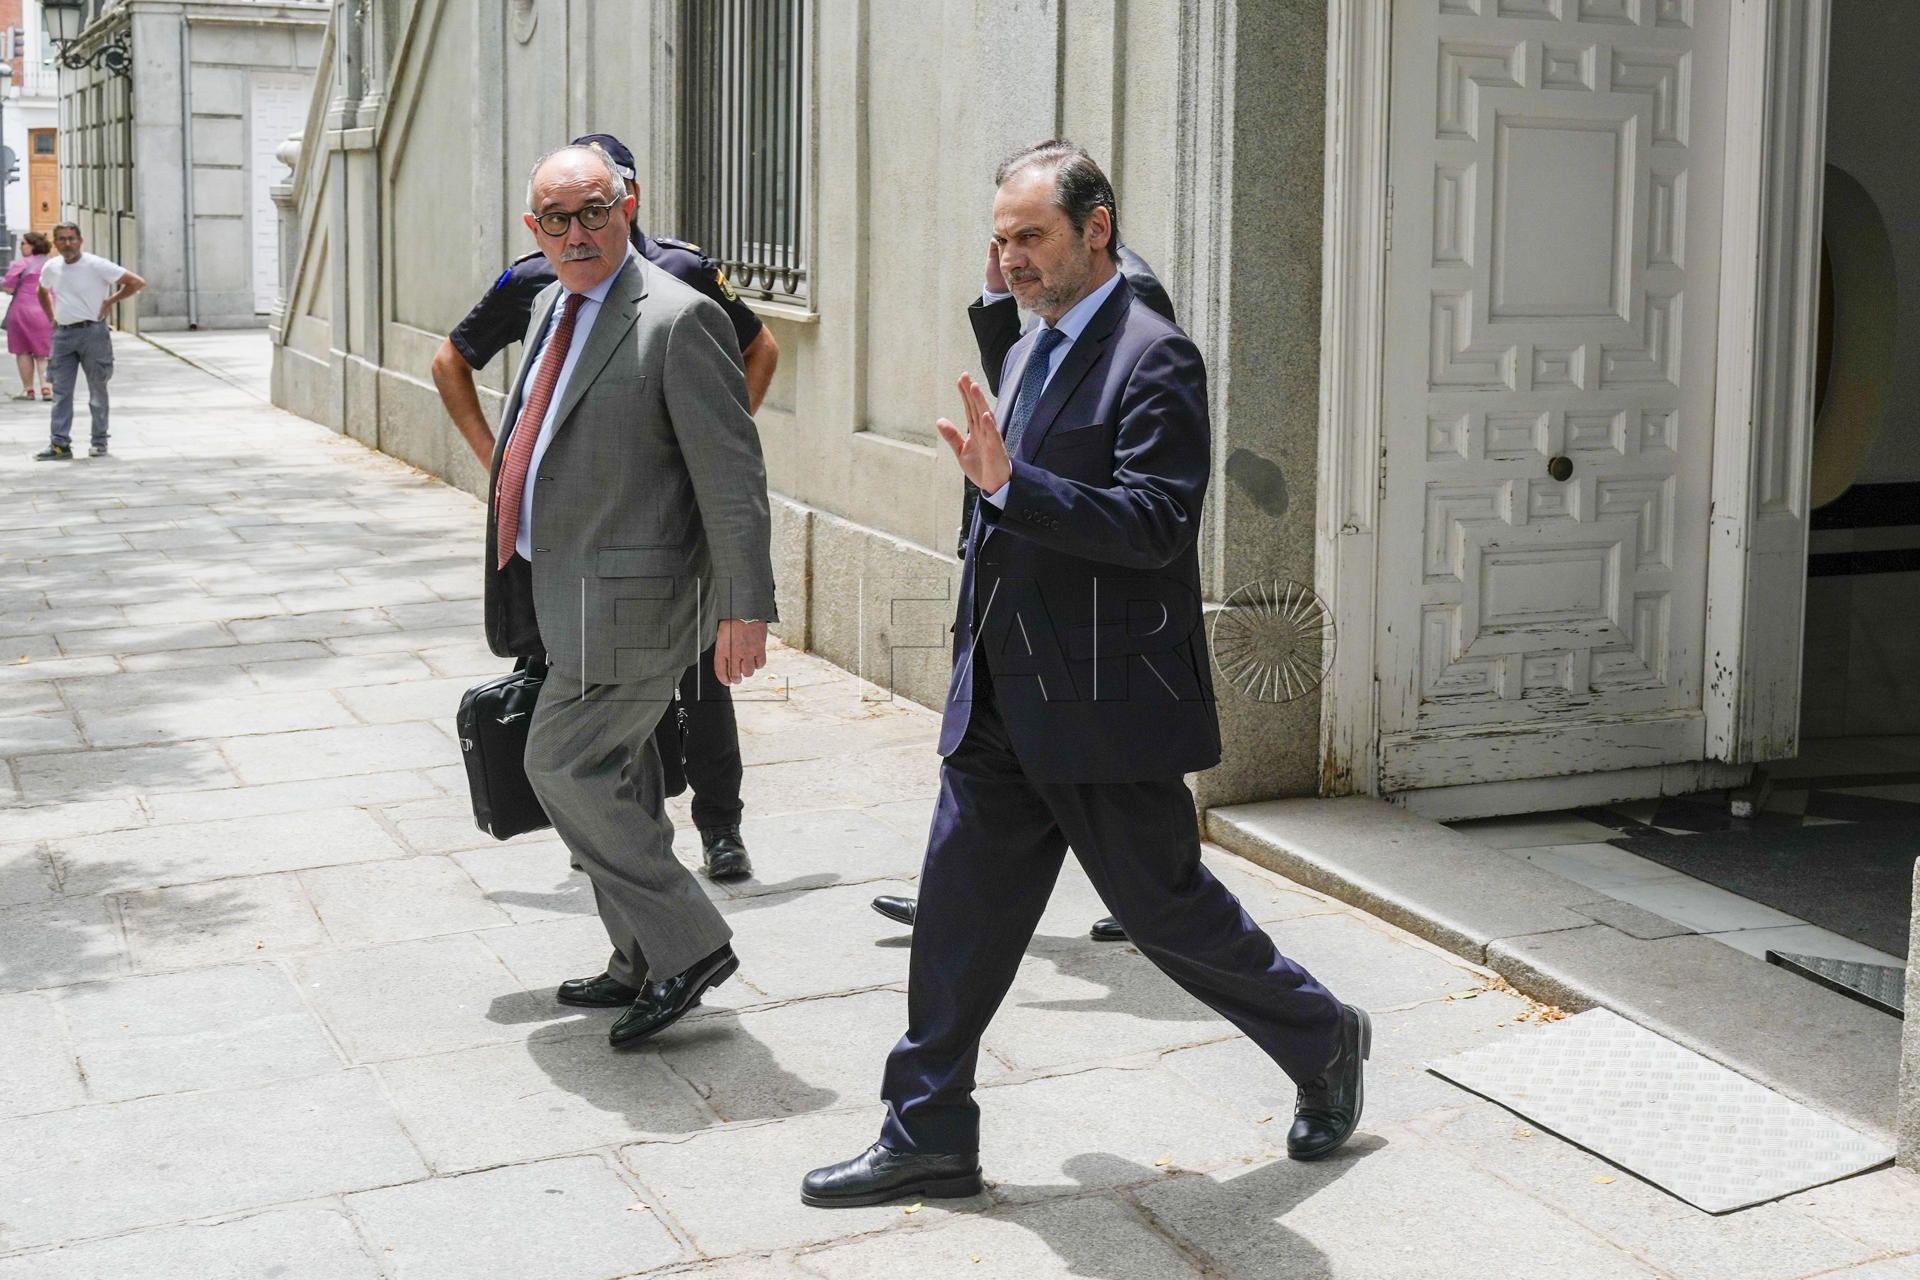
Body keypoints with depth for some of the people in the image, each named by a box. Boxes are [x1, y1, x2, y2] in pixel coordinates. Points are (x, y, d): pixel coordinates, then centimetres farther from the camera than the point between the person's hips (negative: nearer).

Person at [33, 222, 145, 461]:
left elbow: (137, 283, -12)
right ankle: (60, 445, -1)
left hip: (92, 332, -5)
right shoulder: (51, 268, 7)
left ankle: (100, 442, 13)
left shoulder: (97, 266, -10)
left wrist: (111, 301, -9)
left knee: (97, 391, 5)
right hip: (62, 334, 5)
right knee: (61, 392, -1)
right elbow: (42, 292, 29)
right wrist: (51, 318, 17)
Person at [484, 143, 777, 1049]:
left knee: (563, 765, -8)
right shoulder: (552, 306, 11)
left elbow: (733, 477, -18)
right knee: (614, 779, 15)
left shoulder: (679, 319, -16)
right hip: (560, 591, 9)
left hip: (625, 598, -9)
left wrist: (745, 608, -20)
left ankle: (687, 947, 4)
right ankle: (644, 964, 29)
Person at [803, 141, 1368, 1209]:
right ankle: (928, 1138, 17)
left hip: (1106, 702, -8)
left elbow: (1155, 524, -24)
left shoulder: (1155, 359, -13)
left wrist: (1008, 483, -30)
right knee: (960, 912, 8)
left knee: (1165, 904, 5)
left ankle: (1324, 1041, 28)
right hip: (1002, 701, 8)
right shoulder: (1028, 354, 15)